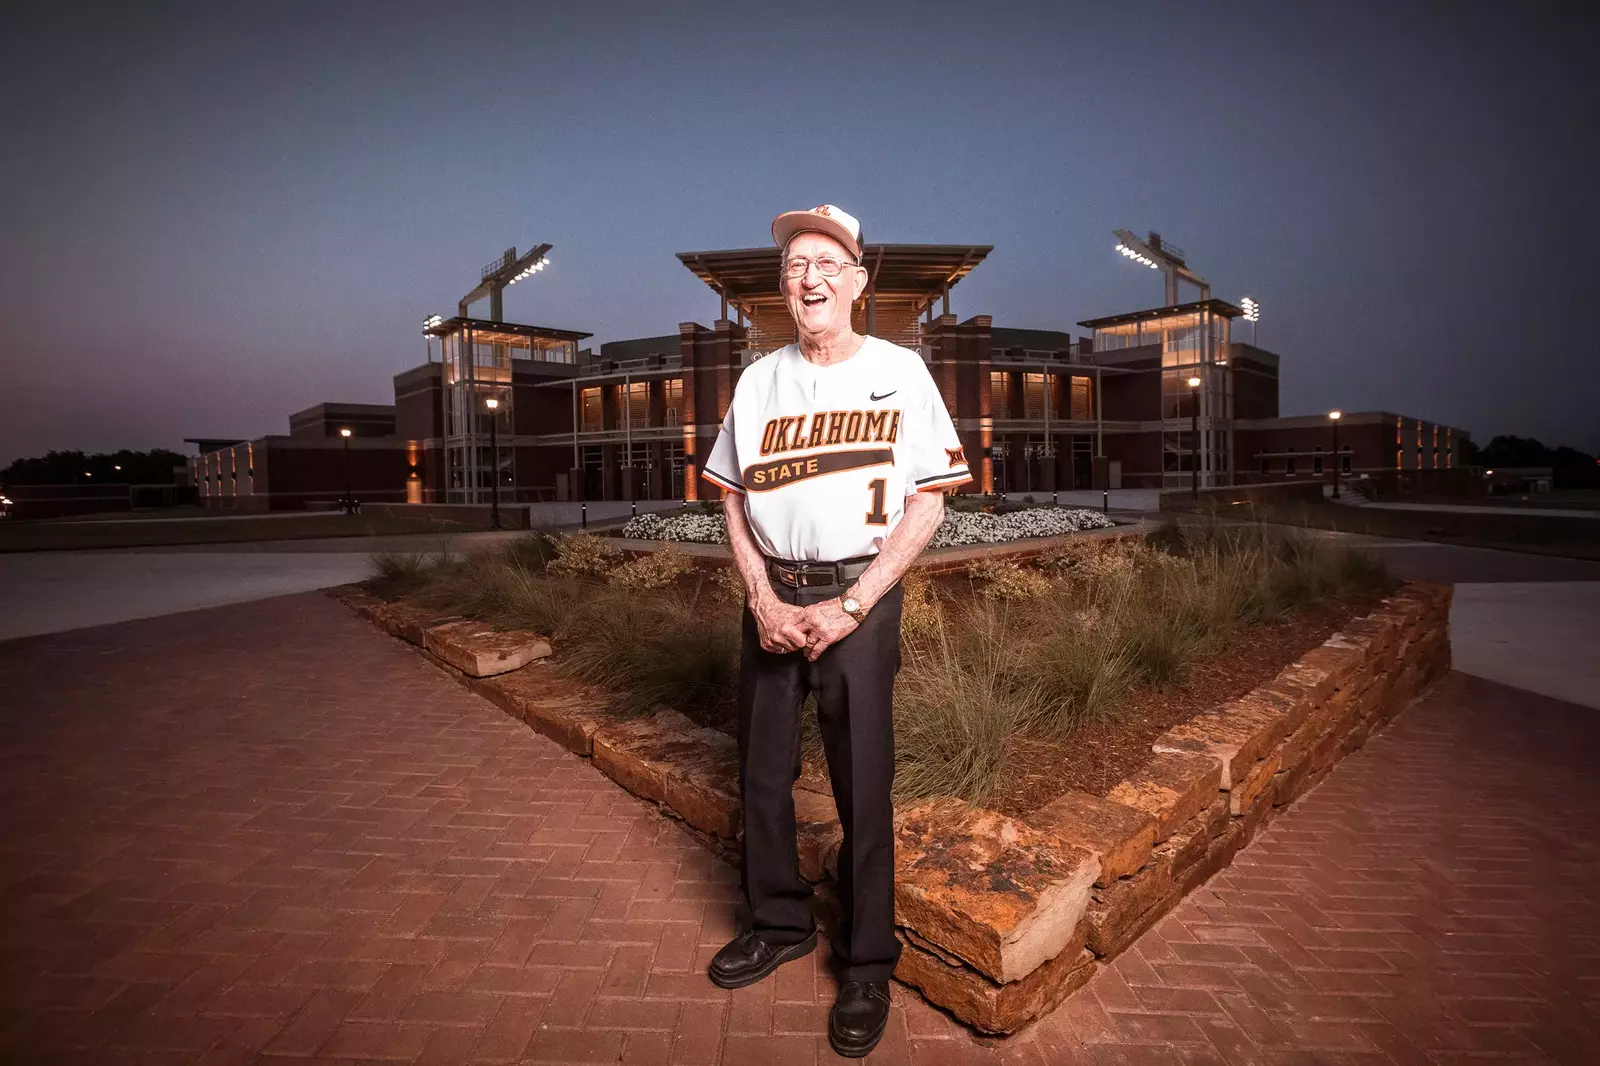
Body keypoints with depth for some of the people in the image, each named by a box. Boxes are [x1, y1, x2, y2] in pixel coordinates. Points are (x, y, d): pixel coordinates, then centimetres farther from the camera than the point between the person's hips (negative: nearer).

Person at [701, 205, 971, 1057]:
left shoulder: (899, 371, -2)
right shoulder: (758, 381, 8)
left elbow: (927, 504, -6)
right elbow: (734, 500, 9)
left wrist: (847, 607, -14)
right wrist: (764, 599, -6)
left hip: (858, 594, -3)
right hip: (770, 595, 4)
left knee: (862, 785, 3)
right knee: (762, 771, 12)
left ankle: (866, 963, 23)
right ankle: (780, 923, 35)